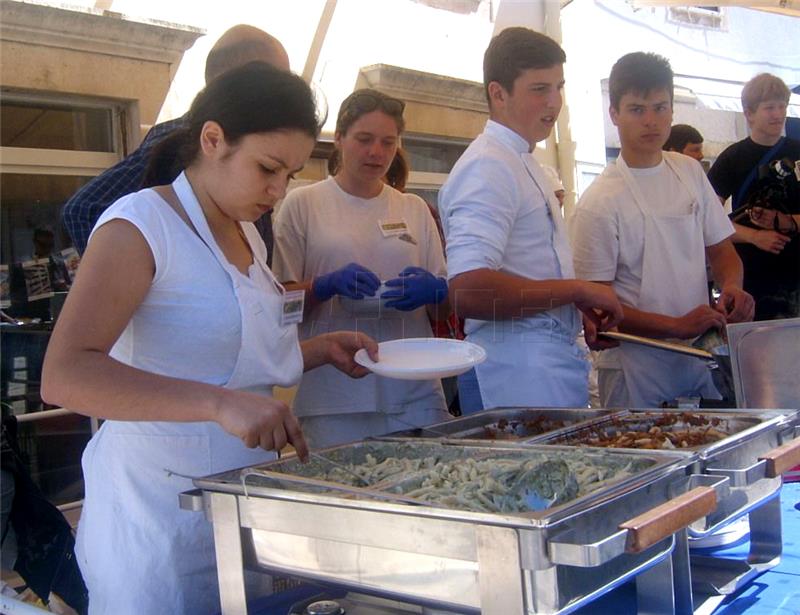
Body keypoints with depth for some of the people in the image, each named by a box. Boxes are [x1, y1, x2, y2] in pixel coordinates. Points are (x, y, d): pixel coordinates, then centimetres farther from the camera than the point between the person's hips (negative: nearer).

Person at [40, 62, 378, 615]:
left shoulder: (247, 235, 11)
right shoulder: (141, 225, -14)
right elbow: (64, 376, -26)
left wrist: (322, 349, 6)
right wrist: (218, 402, -36)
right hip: (160, 512, -7)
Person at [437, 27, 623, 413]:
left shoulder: (523, 163, 17)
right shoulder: (487, 166, -15)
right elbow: (469, 291, -28)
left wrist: (579, 310, 13)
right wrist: (577, 290, -19)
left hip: (553, 364, 10)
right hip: (518, 380, -10)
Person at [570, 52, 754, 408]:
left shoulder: (690, 172, 7)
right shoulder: (600, 202, -12)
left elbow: (721, 249, 15)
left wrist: (731, 286, -7)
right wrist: (678, 326, -21)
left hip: (701, 358, 6)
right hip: (637, 369, -5)